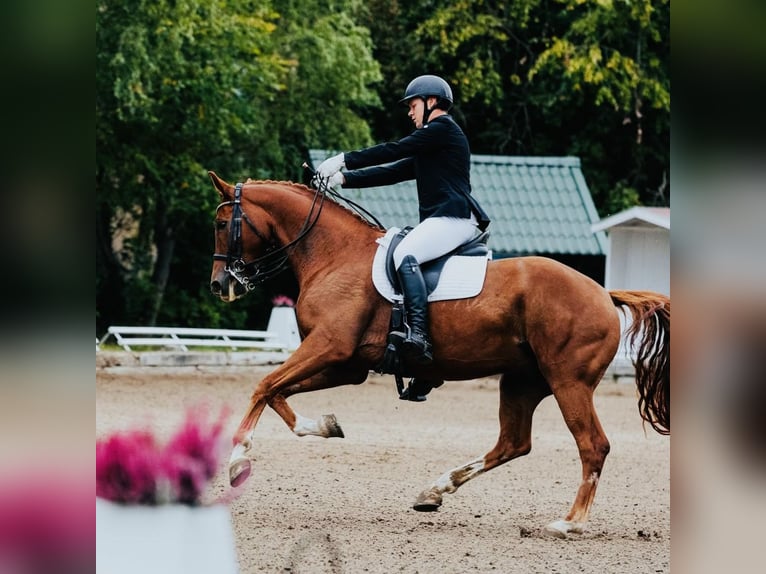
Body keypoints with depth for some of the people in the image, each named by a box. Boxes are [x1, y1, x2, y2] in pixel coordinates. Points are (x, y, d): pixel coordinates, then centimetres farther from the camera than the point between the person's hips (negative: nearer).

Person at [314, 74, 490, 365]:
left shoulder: (444, 128, -1)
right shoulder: (426, 151, 29)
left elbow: (395, 150, -9)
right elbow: (393, 172, 24)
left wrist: (344, 160, -8)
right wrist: (344, 178, 14)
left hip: (454, 218, -11)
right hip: (439, 221, 11)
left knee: (405, 254, -31)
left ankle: (419, 335, -47)